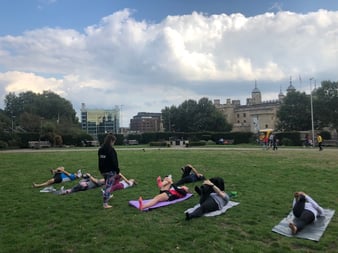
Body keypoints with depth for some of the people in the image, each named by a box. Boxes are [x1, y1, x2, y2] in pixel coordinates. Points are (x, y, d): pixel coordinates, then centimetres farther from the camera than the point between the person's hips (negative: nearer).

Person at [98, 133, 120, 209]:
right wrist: (117, 170, -11)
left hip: (103, 170, 8)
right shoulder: (111, 149, -17)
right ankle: (105, 204, -3)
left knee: (107, 185, 27)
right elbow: (114, 161, -19)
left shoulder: (100, 149, 9)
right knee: (109, 186, -4)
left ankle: (107, 196, 44)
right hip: (110, 171, -8)